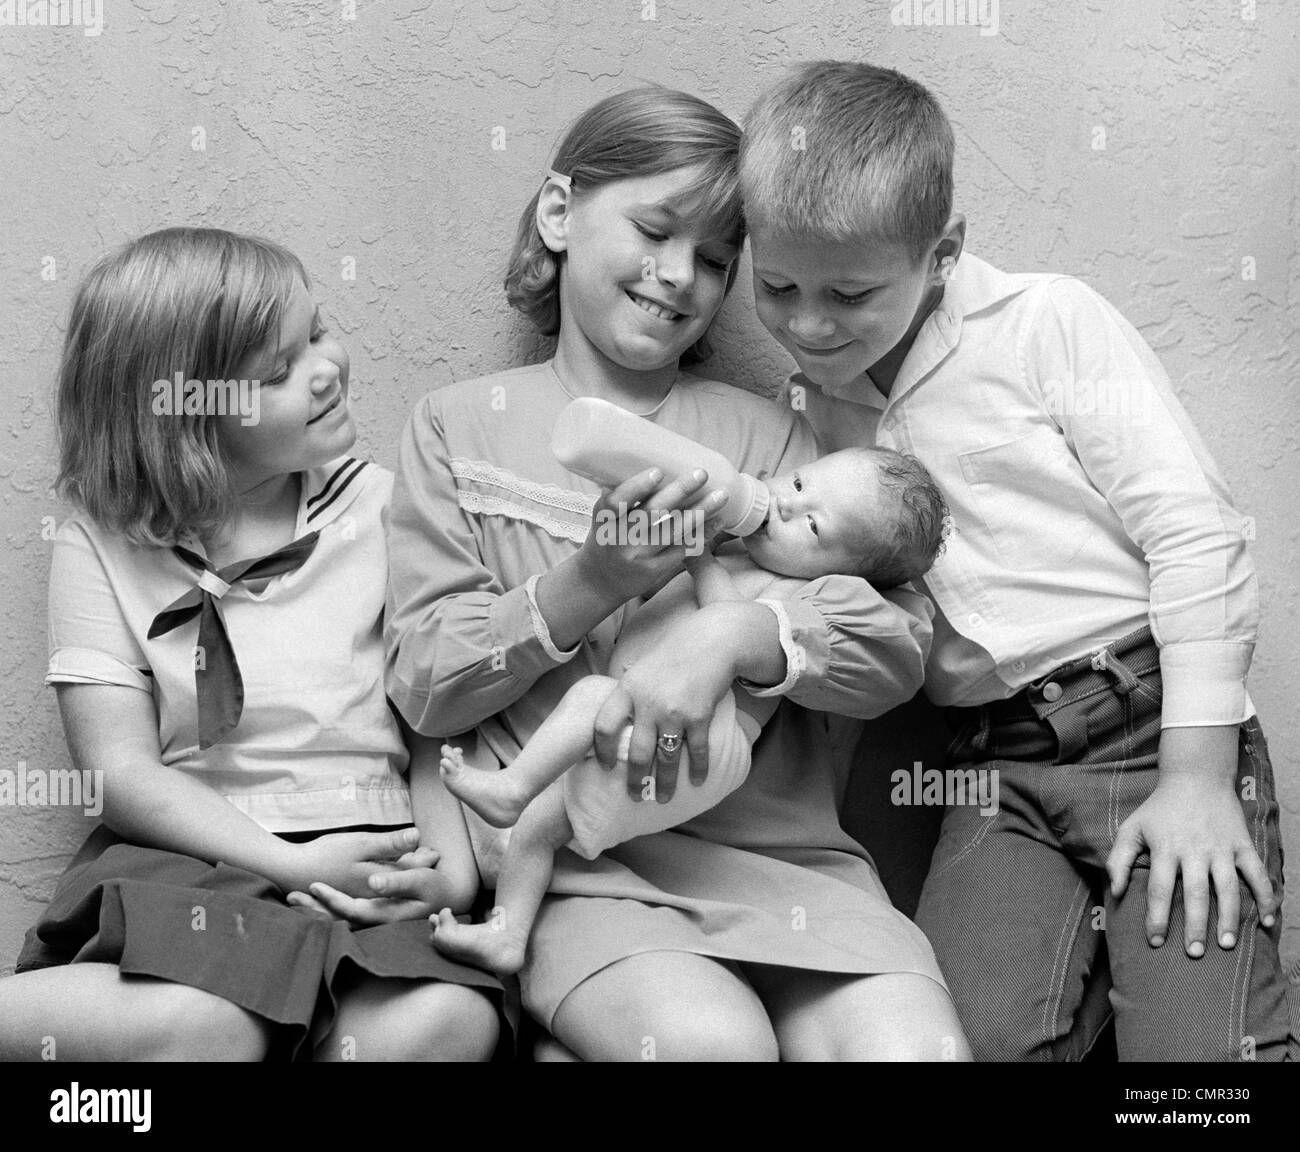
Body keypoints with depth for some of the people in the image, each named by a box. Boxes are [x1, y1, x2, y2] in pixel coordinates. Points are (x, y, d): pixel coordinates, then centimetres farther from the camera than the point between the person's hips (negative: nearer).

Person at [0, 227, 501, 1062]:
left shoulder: (381, 508, 9)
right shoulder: (100, 551, 5)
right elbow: (122, 770, -2)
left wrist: (453, 865, -12)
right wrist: (293, 865, -15)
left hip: (374, 858, 3)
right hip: (193, 858, -3)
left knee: (444, 1022, -32)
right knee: (200, 1028, -38)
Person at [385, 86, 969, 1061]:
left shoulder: (763, 433, 12)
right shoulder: (462, 425, 8)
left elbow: (898, 646, 0)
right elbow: (424, 686, 1)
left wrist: (735, 632, -19)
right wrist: (587, 586, -14)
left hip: (783, 848, 2)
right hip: (580, 865, -2)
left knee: (916, 1044, -22)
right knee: (712, 1037, -29)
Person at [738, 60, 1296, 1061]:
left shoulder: (1048, 322, -3)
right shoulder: (807, 408, 11)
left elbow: (1195, 535, -7)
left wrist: (1197, 778, -12)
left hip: (1155, 723, -3)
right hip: (1004, 771, 4)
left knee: (1202, 1044, -20)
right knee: (970, 1035, -20)